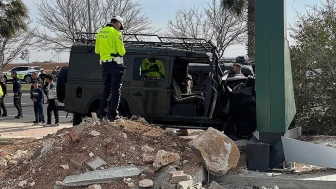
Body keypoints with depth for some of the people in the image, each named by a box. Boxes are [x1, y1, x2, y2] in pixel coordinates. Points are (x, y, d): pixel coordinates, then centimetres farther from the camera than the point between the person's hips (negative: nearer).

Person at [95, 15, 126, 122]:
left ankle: (103, 115, 10)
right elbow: (121, 51, -13)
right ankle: (113, 115, -6)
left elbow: (97, 51, 14)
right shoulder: (116, 33, -10)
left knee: (106, 89, 13)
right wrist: (122, 52, 9)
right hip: (116, 63, -6)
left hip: (104, 64, 6)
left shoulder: (100, 32, 11)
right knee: (116, 90, -2)